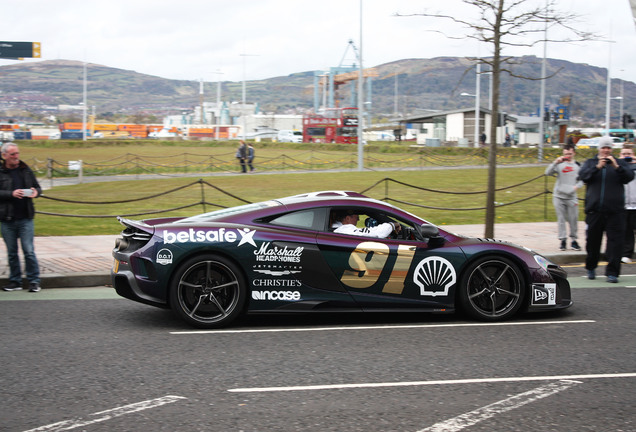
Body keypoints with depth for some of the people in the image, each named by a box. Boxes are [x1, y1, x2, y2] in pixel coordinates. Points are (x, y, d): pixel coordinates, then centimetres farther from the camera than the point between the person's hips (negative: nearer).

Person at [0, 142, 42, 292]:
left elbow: (38, 187, 16)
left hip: (25, 218, 1)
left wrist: (35, 192, -6)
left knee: (29, 250, -3)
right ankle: (15, 281, 18)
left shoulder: (25, 170, 9)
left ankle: (34, 281, 3)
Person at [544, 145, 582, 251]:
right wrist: (555, 162, -17)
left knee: (573, 219, 0)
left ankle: (574, 240, 10)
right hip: (559, 196, 0)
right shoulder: (559, 164, 4)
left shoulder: (578, 166, 9)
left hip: (571, 196, 0)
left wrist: (577, 186, -6)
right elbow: (548, 173, -6)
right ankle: (563, 240, 6)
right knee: (561, 219, 1)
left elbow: (582, 179, 13)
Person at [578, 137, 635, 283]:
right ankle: (590, 268, 28)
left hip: (615, 210, -1)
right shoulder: (590, 162, 12)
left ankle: (612, 272, -5)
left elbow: (629, 176, -5)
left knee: (615, 241, -7)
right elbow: (583, 175, -6)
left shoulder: (620, 163, 10)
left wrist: (616, 166, -19)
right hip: (594, 209, 1)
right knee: (593, 240, 9)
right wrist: (598, 167, -19)